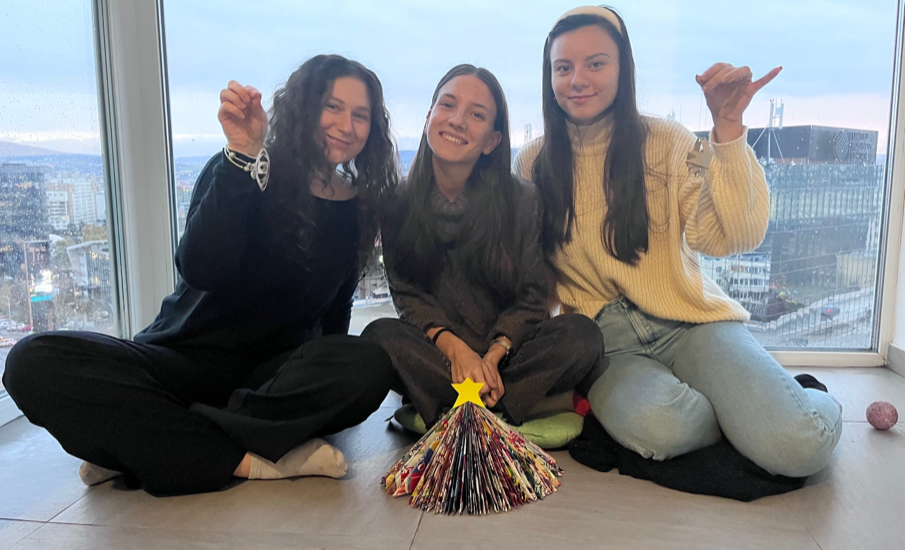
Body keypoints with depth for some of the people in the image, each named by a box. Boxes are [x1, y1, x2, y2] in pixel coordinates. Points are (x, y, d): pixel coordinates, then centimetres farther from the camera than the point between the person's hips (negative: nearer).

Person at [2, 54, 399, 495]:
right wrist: (243, 157, -25)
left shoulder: (358, 208, 5)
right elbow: (201, 271, -22)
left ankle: (141, 442, -23)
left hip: (274, 375, 2)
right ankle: (249, 461, -29)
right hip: (185, 358, -1)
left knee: (368, 368, -32)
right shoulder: (236, 173, -4)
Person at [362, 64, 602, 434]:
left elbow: (529, 297, -3)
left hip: (504, 352, 0)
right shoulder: (399, 203, -2)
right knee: (380, 335, -30)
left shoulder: (523, 201, -4)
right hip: (435, 353, 0)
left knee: (580, 334, -25)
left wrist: (493, 355, -21)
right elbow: (407, 294, -4)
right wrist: (453, 347, -22)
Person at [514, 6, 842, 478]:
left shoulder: (664, 142, 1)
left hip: (686, 320, 0)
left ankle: (810, 402, 13)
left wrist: (727, 130, -18)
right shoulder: (533, 164, 5)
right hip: (601, 336, 1)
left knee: (798, 445, -23)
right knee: (657, 425, -35)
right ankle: (741, 406, -2)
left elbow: (734, 238, -11)